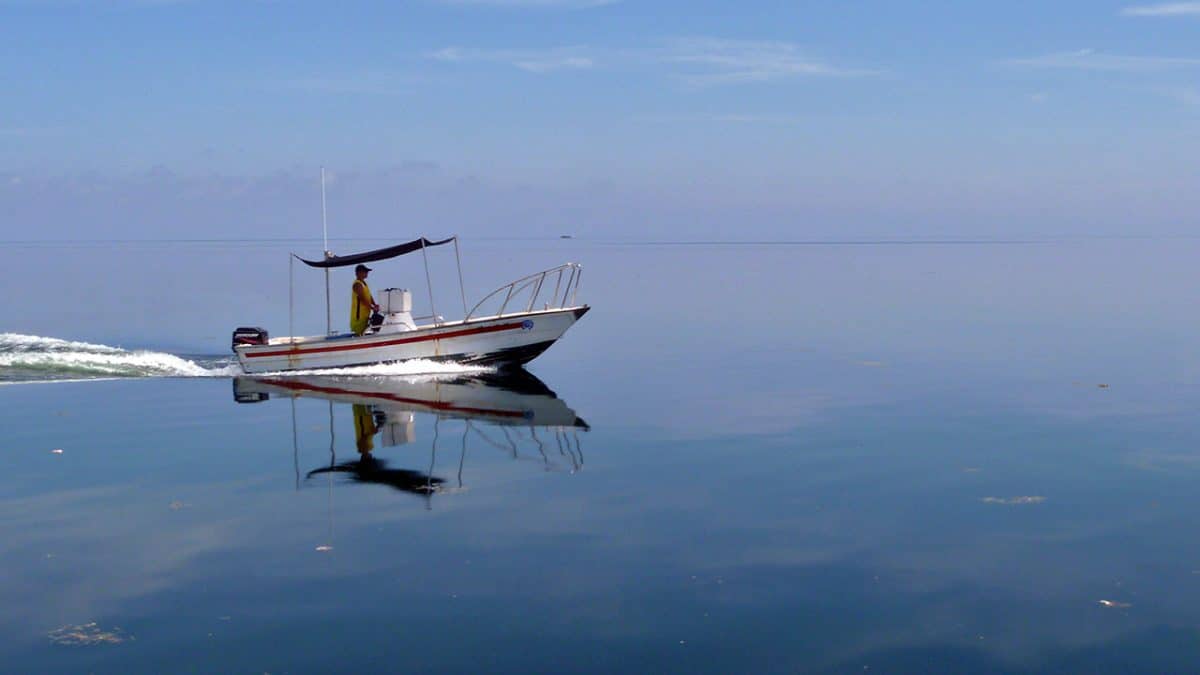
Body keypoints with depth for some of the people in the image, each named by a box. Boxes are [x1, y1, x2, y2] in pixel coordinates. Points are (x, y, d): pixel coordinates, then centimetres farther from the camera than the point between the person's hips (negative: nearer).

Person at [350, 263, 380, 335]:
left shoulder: (364, 283, 17)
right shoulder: (357, 284, -14)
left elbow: (369, 297, 16)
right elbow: (362, 299, -20)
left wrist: (374, 305, -1)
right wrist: (372, 308, -18)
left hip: (365, 315, 10)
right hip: (359, 316, -10)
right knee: (359, 333, -10)